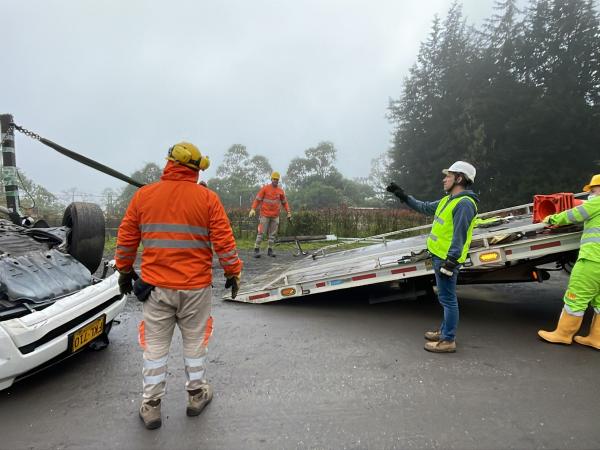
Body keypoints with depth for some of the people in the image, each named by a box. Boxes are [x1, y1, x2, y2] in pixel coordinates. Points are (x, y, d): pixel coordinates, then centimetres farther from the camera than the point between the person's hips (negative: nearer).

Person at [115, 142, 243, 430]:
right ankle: (196, 395, 31)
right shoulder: (207, 198, -7)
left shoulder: (143, 195, 0)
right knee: (195, 342, 15)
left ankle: (151, 406, 24)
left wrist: (124, 271, 19)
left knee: (155, 346, 13)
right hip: (196, 287, -1)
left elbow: (126, 239, 6)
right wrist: (233, 273, 4)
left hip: (155, 287, 2)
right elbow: (224, 242, -7)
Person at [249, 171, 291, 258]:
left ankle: (270, 249, 14)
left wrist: (288, 212, 8)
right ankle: (256, 249, 1)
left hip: (275, 216, 4)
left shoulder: (280, 191, 8)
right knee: (261, 232, -5)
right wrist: (253, 209, -13)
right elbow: (257, 199, -2)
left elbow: (284, 202, 15)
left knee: (273, 234, 6)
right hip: (265, 215, -4)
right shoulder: (265, 188, -1)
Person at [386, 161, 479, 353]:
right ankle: (444, 331, 33)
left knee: (448, 299, -1)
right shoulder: (448, 200, 14)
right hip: (439, 256, 10)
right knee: (445, 297, 19)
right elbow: (425, 207, 26)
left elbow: (459, 236, -22)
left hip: (447, 259, -10)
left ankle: (448, 341, 9)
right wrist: (403, 196, 25)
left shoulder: (464, 203, -17)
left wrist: (450, 262, -24)